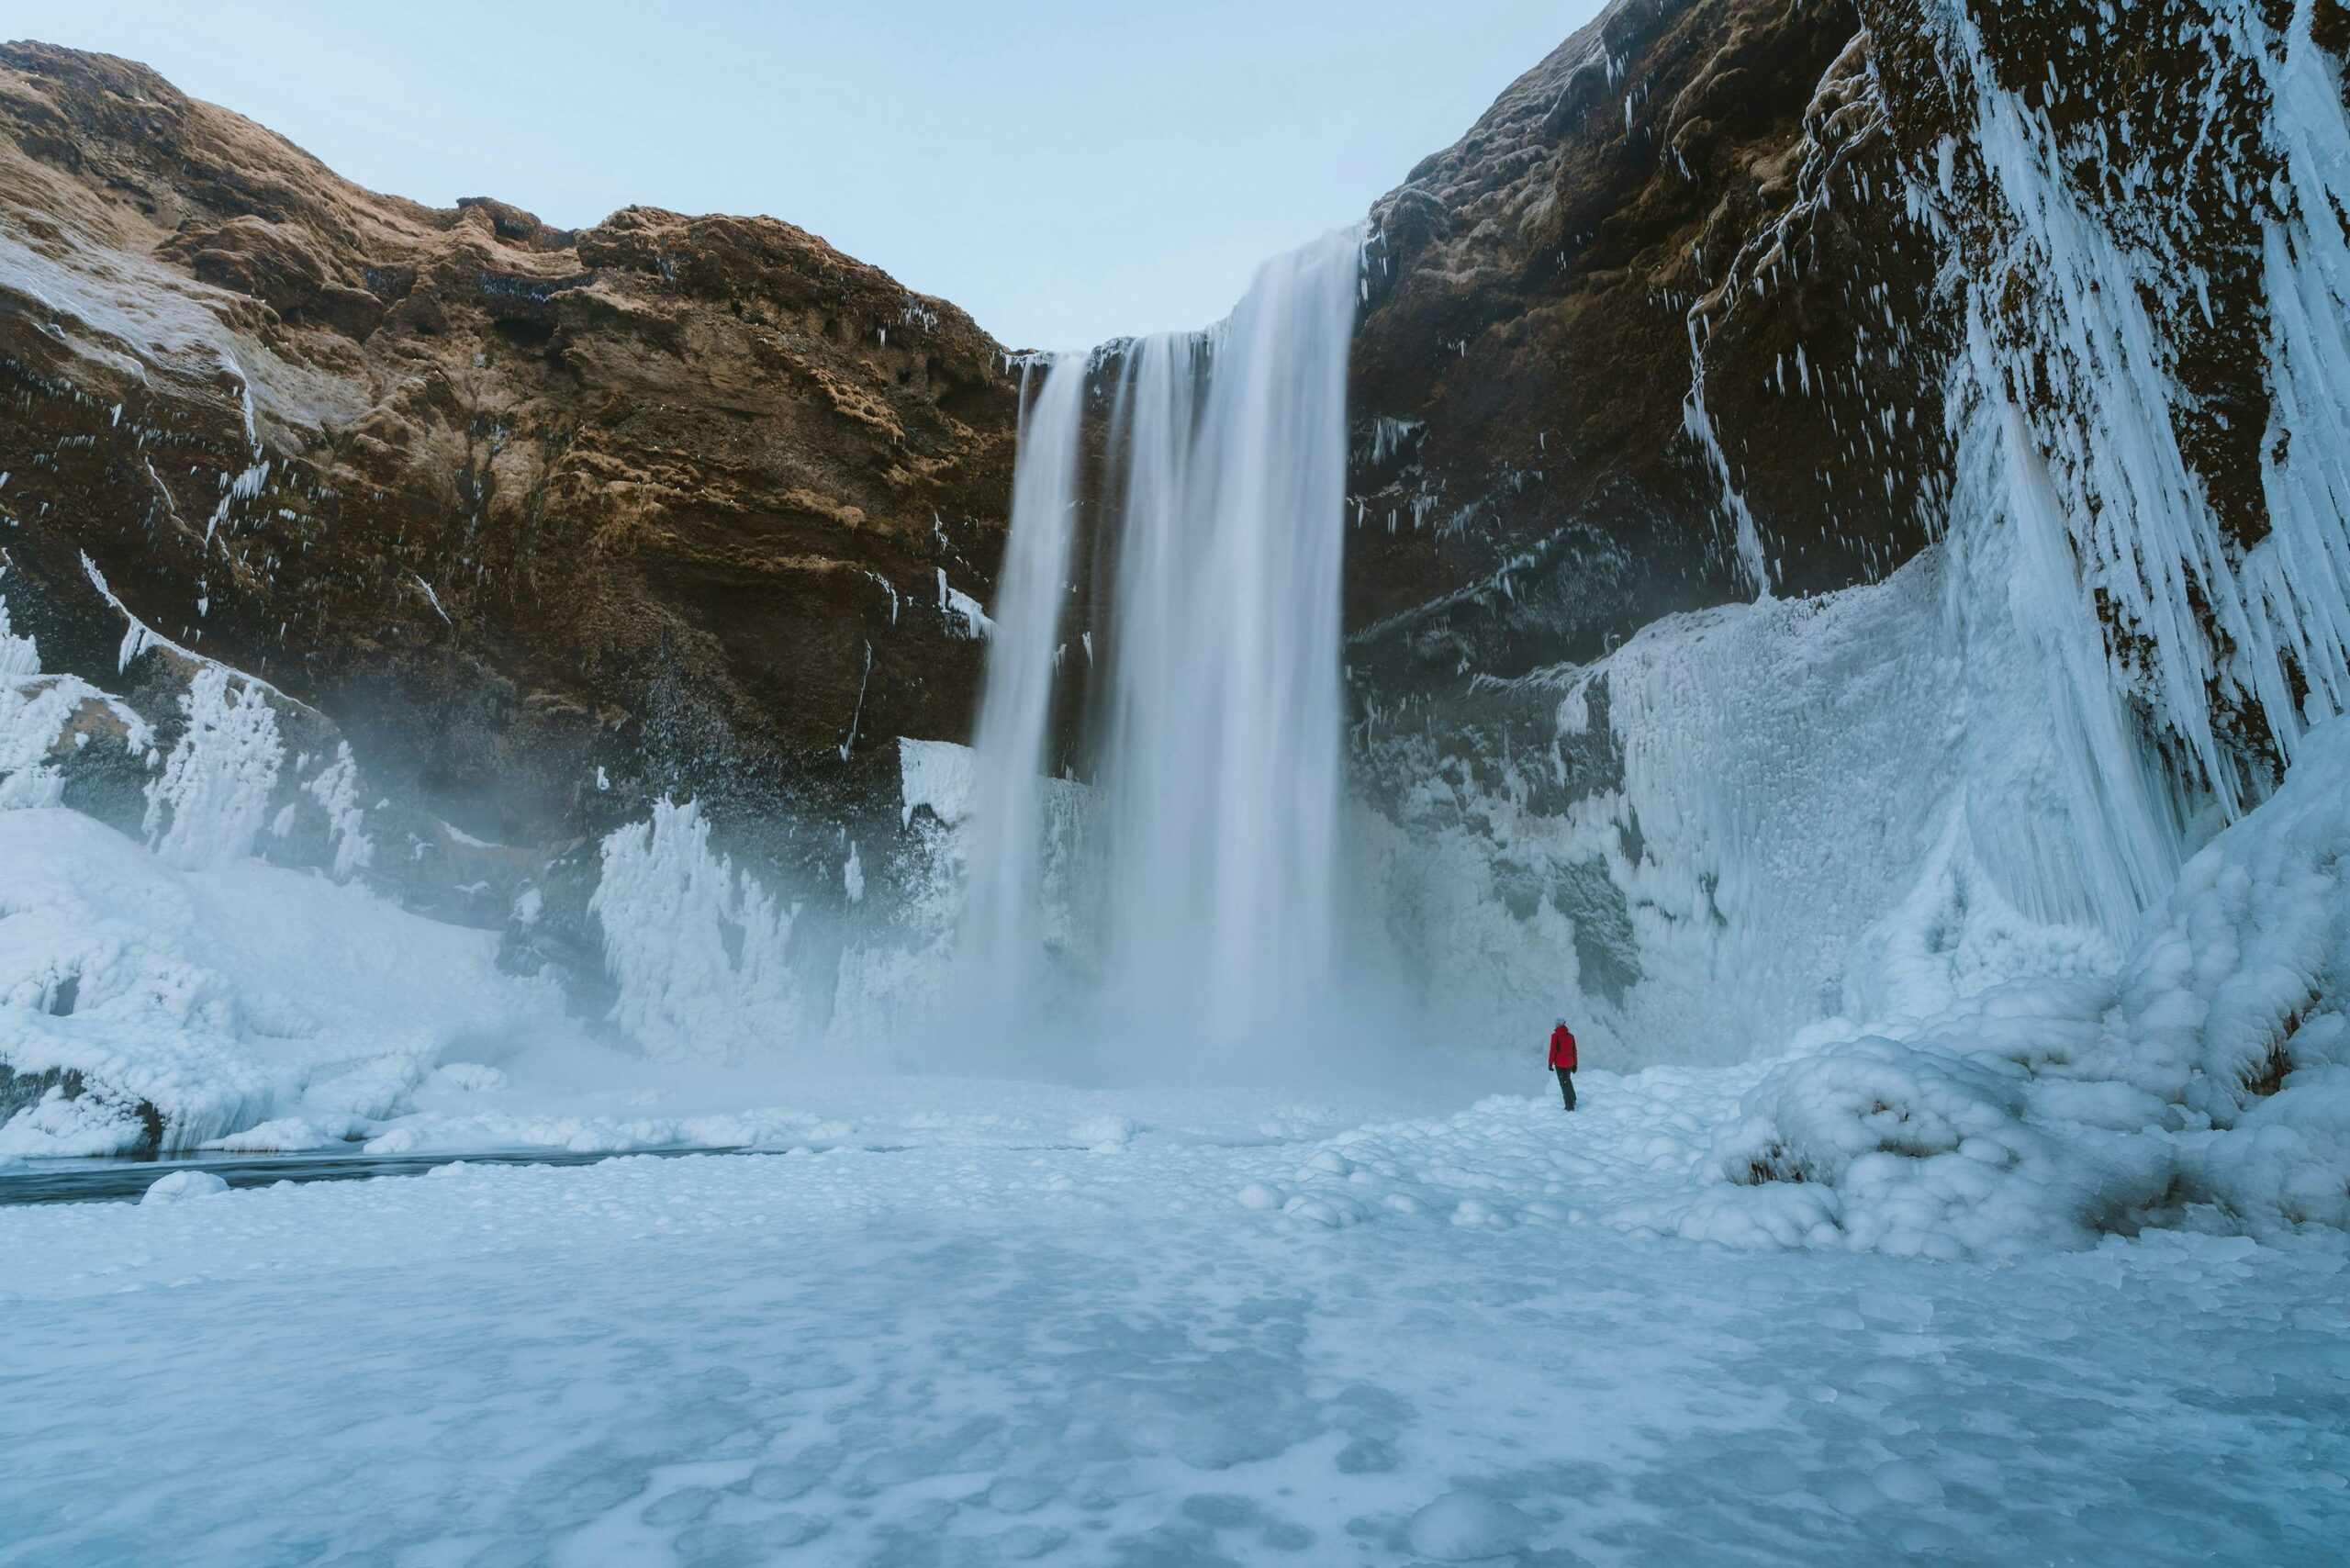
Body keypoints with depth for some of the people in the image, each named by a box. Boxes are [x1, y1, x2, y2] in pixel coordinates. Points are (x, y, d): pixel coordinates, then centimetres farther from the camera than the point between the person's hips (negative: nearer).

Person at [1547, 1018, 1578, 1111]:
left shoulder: (1555, 1036, -10)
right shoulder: (1571, 1036, 4)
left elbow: (1553, 1050, -12)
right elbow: (1574, 1051, 9)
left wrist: (1550, 1063, -4)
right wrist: (1575, 1064, 17)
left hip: (1560, 1064, -5)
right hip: (1569, 1063, 5)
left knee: (1564, 1084, 2)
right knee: (1568, 1080, 28)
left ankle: (1570, 1106, 0)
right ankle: (1573, 1100, 24)